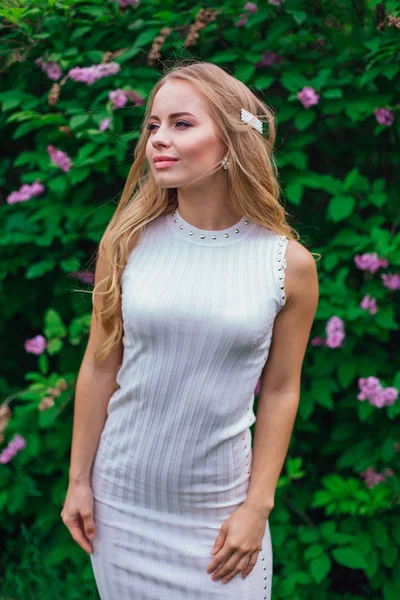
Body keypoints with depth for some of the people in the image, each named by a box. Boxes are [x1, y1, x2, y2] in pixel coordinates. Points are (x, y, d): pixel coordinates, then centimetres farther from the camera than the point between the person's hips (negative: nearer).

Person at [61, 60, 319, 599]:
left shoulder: (289, 264, -9)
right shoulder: (128, 242, -6)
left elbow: (281, 391, -3)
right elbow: (100, 367, -1)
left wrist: (258, 506, -2)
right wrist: (78, 480, 3)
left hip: (217, 508, -1)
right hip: (120, 499, 2)